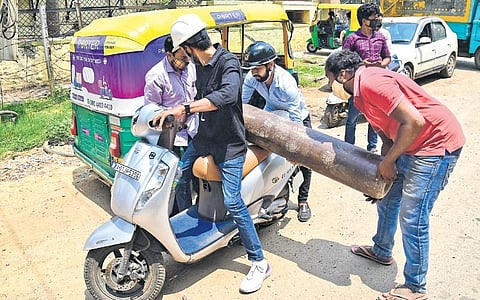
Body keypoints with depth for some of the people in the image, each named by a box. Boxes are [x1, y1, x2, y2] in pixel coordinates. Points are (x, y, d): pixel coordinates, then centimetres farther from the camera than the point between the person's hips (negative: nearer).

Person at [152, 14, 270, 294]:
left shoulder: (228, 63, -18)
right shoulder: (200, 65, 7)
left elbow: (227, 94, -39)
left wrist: (184, 107, -38)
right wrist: (179, 114, 9)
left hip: (230, 143, -8)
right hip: (205, 136, 9)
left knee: (232, 202, -12)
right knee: (178, 177, 13)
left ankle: (259, 263, 4)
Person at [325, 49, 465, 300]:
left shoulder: (370, 82, -23)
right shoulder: (360, 94, 9)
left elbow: (413, 122, -27)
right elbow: (386, 134, 14)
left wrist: (387, 161, -17)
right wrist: (383, 168, 3)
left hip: (438, 143, -10)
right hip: (408, 145, 10)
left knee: (412, 217, -6)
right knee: (386, 197, 20)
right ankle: (381, 251, 41)